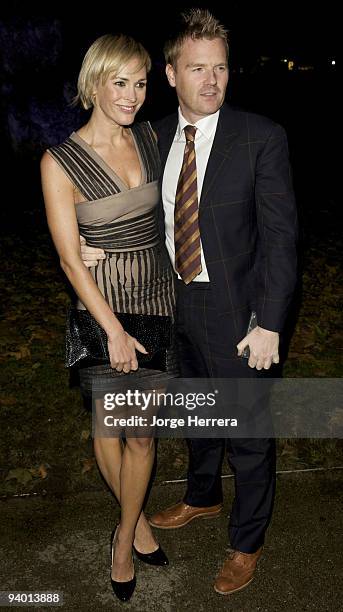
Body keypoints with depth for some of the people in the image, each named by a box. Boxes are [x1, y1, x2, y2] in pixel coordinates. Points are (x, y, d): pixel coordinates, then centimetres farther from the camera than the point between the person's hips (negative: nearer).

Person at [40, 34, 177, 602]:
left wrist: (184, 289, 9)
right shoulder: (59, 162, -12)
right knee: (109, 426, 9)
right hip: (104, 306, -3)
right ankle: (136, 516, 37)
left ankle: (124, 537, 32)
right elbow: (70, 259, -11)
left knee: (142, 431, 10)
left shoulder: (149, 138, 2)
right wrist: (114, 330, -13)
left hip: (159, 298, 4)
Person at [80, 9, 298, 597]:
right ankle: (203, 497, 52)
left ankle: (247, 541, 34)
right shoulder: (155, 137, 1)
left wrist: (268, 324, -18)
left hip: (236, 311, -5)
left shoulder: (262, 137, -14)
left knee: (248, 432, 10)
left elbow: (280, 235, -14)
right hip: (176, 305, 5)